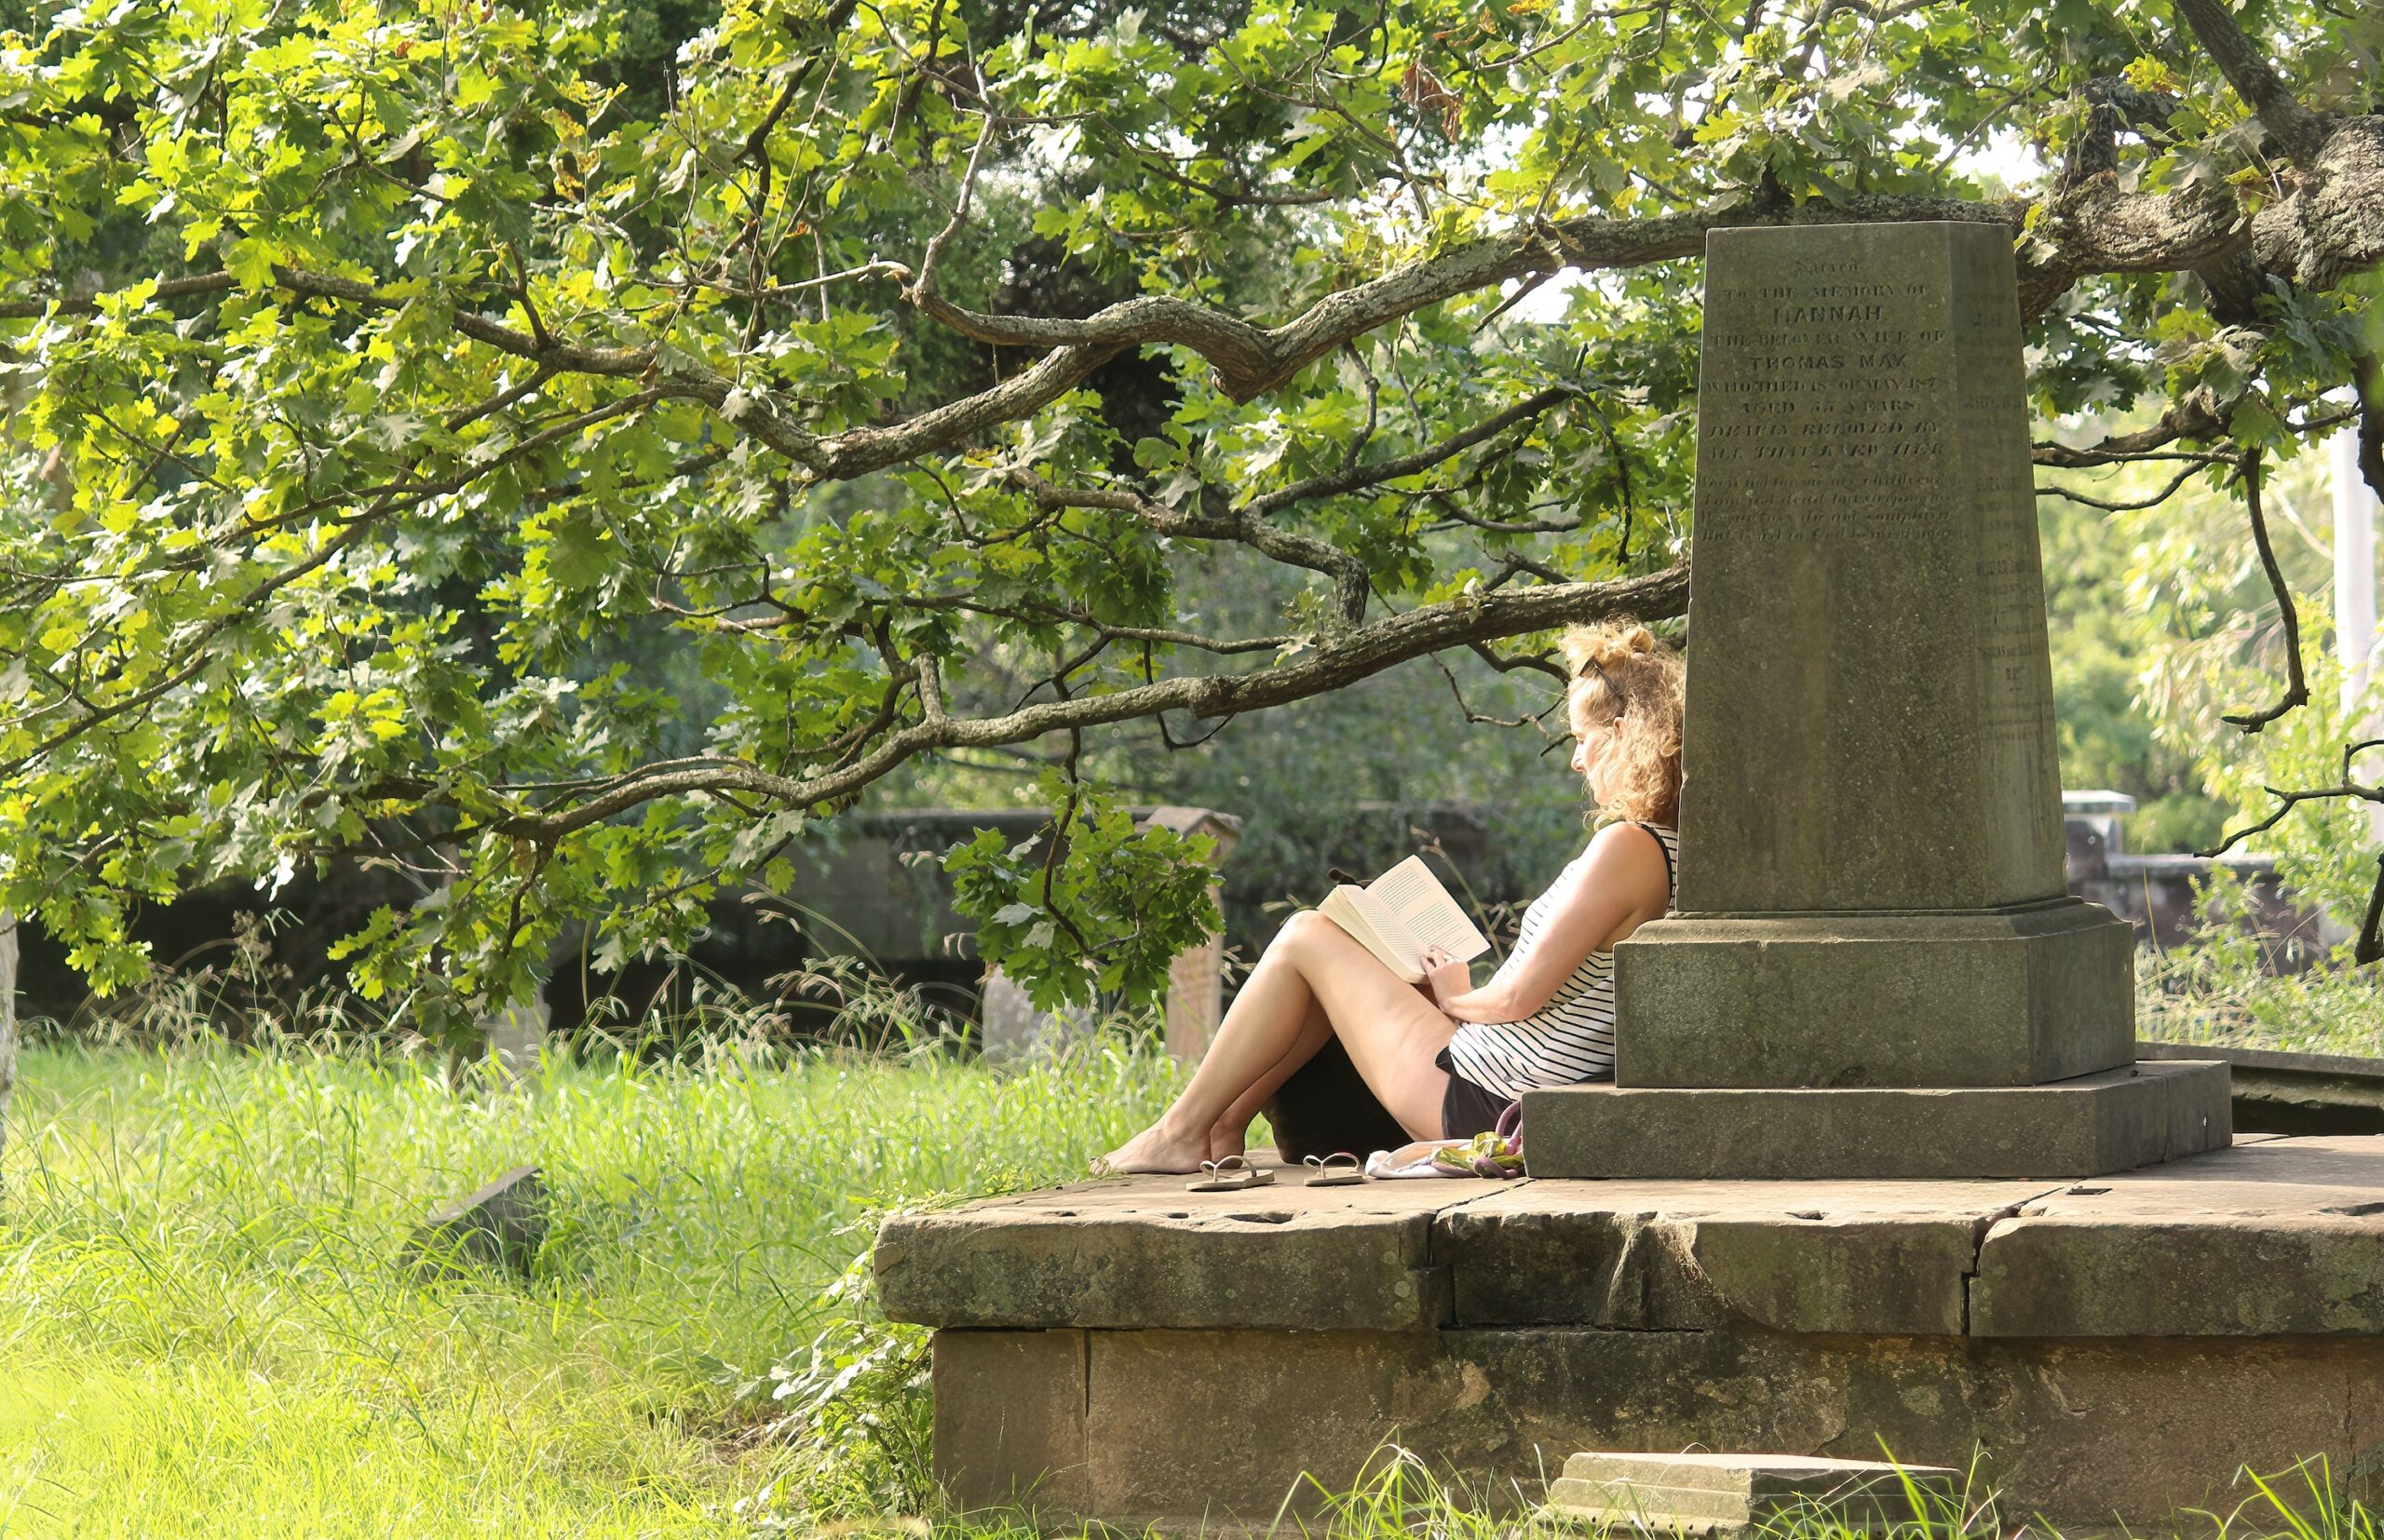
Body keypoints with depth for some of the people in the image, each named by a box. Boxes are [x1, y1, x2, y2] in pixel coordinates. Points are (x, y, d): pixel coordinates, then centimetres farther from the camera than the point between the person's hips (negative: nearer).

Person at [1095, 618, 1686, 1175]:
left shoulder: (1626, 848, -21)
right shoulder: (1671, 850, 7)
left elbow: (1520, 996, -20)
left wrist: (1456, 998, 0)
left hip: (1471, 1105, -9)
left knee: (1305, 939, 2)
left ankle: (1180, 1132, 10)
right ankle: (1227, 1123, 23)